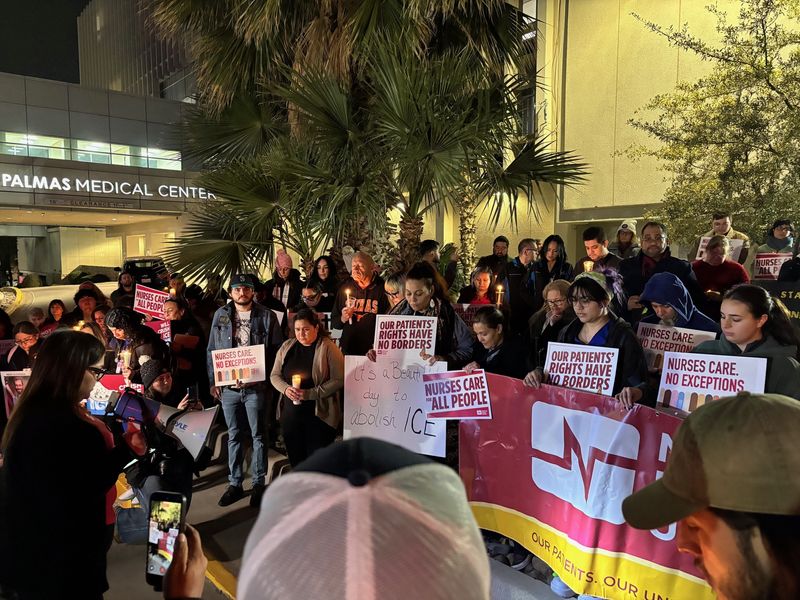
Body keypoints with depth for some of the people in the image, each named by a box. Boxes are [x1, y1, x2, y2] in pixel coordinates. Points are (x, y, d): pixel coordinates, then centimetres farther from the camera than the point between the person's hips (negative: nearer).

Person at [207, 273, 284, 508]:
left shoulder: (266, 316, -2)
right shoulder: (221, 315, 6)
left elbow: (277, 349, -1)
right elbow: (211, 350, 9)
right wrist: (213, 381, 3)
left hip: (255, 387, -2)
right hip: (228, 386, 3)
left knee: (258, 435, 7)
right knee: (234, 436, 12)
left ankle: (259, 483, 19)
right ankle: (234, 484, 23)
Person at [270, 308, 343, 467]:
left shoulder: (328, 348, -9)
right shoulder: (287, 346, 8)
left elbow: (339, 380, -13)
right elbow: (274, 375, 12)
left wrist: (311, 394, -19)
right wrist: (285, 388, -9)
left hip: (319, 414, -5)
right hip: (290, 414, 5)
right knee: (295, 460, 13)